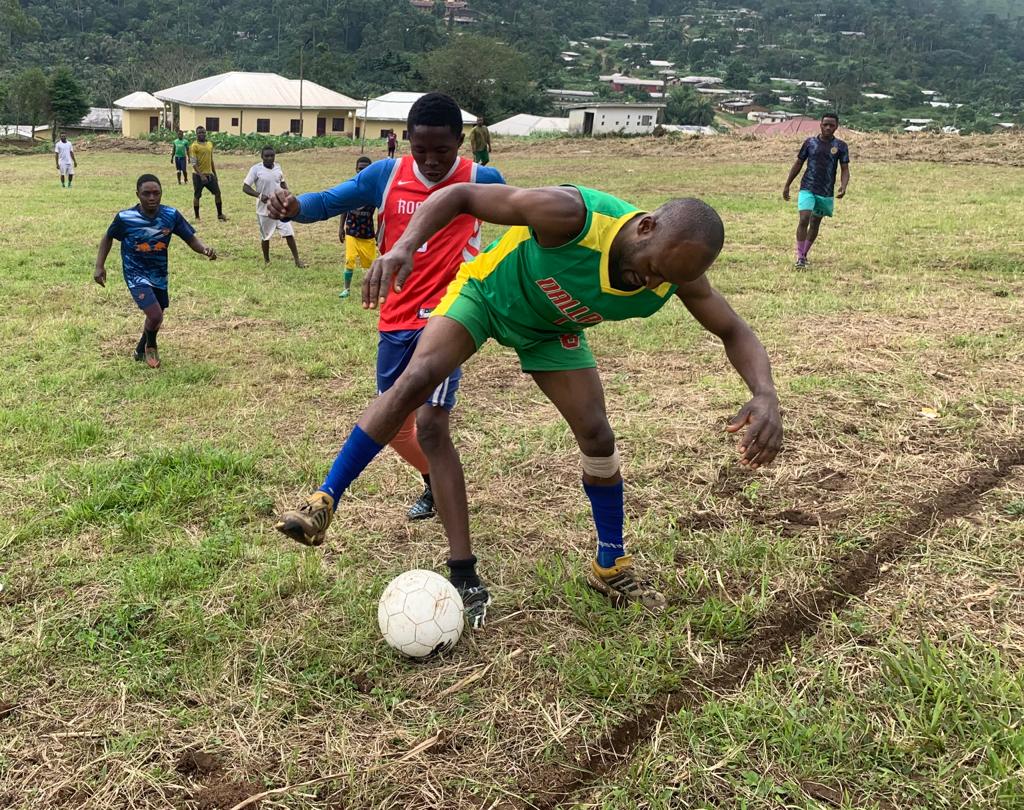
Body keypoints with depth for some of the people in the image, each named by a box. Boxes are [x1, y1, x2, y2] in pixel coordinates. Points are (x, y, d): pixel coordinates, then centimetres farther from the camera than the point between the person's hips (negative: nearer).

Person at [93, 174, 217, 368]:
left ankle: (140, 350, 49)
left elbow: (190, 238, -7)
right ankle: (150, 346, 15)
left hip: (159, 275, 4)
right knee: (155, 316, -19)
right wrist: (100, 266, -4)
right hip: (136, 274, -4)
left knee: (156, 317, 20)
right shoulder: (125, 218, -19)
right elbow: (108, 238, 0)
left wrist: (205, 249, -29)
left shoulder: (171, 215, -14)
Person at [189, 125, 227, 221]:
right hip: (198, 175, -6)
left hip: (209, 174, 6)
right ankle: (197, 217, 12)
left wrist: (215, 174, 17)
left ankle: (220, 214, 15)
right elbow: (194, 163, -16)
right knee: (197, 195, 2)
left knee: (217, 192, 4)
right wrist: (201, 175, -25)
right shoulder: (194, 146, -10)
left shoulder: (210, 144, 10)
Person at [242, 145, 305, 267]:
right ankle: (266, 260, 29)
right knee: (265, 236, 11)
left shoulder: (277, 167, 3)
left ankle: (297, 259, 3)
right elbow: (245, 187, -12)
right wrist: (259, 195, -27)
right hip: (264, 210, -3)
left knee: (289, 233, -3)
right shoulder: (256, 169, -12)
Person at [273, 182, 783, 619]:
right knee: (414, 380, -23)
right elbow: (461, 196, -32)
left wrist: (765, 394, -36)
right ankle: (324, 501, -12)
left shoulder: (677, 271, -27)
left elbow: (735, 332, -14)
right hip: (486, 292, -3)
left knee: (596, 434, -3)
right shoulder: (570, 215, -41)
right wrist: (406, 245, -50)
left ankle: (610, 566, 17)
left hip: (551, 328, 4)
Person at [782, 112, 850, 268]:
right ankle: (799, 257, -13)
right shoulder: (810, 142, 2)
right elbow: (798, 164, 10)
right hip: (807, 188, -2)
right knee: (804, 219, -18)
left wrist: (843, 186, -21)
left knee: (815, 224, 12)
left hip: (826, 192, 2)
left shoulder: (841, 146, 1)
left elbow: (845, 169, -1)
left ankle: (804, 254, 28)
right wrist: (787, 186, 9)